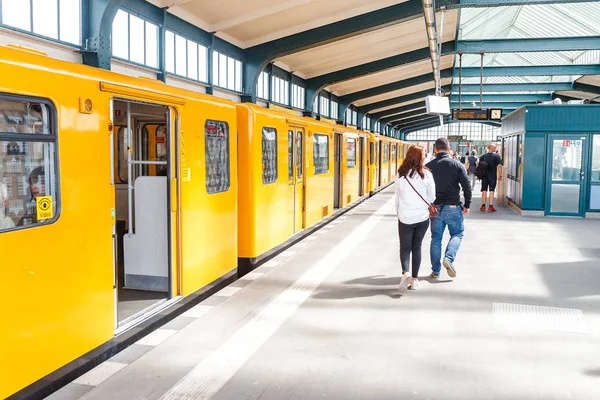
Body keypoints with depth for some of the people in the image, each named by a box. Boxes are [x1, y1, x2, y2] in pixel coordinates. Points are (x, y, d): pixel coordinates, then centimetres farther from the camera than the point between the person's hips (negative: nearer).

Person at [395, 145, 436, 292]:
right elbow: (431, 198, 2)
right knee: (417, 247, 13)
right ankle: (414, 279, 15)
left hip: (405, 218, -1)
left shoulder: (400, 175, -6)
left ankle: (405, 273, -14)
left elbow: (397, 197, 3)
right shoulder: (426, 175, -8)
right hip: (422, 217, 1)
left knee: (405, 247, 10)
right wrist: (429, 209, 22)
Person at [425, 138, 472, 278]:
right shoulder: (457, 165, -4)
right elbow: (466, 186, -6)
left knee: (436, 238, 10)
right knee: (457, 234, 15)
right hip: (453, 207, -2)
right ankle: (449, 258, -9)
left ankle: (435, 271, 13)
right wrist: (467, 205, 4)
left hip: (435, 207, 2)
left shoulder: (429, 166, 1)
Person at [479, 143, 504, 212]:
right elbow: (499, 166, -12)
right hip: (493, 176, -3)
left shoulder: (483, 156, 4)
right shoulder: (496, 156, -7)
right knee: (491, 191, 0)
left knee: (484, 191, 9)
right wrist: (500, 175, -5)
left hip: (484, 176, 3)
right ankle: (490, 206, -1)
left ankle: (483, 206, 13)